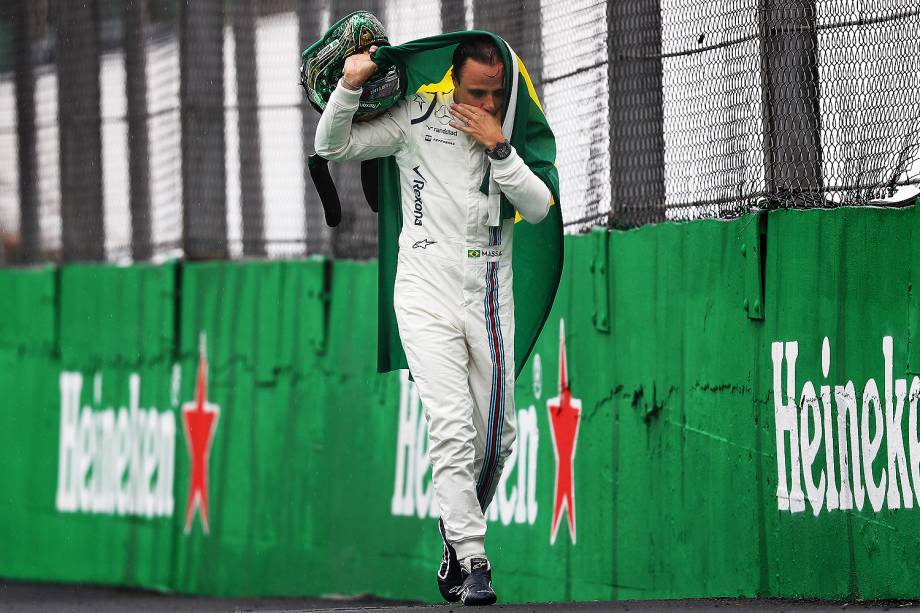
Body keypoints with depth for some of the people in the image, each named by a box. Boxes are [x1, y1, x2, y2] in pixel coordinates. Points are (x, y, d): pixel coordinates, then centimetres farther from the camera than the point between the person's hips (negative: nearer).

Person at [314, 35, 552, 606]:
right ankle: (473, 562, -16)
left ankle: (458, 538, 26)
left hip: (492, 302, 4)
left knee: (497, 437, 5)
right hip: (429, 296, -3)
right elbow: (333, 145, 2)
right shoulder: (419, 118, 1)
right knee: (453, 429, -16)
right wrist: (350, 87, -15)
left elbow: (538, 207, -4)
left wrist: (497, 147, -13)